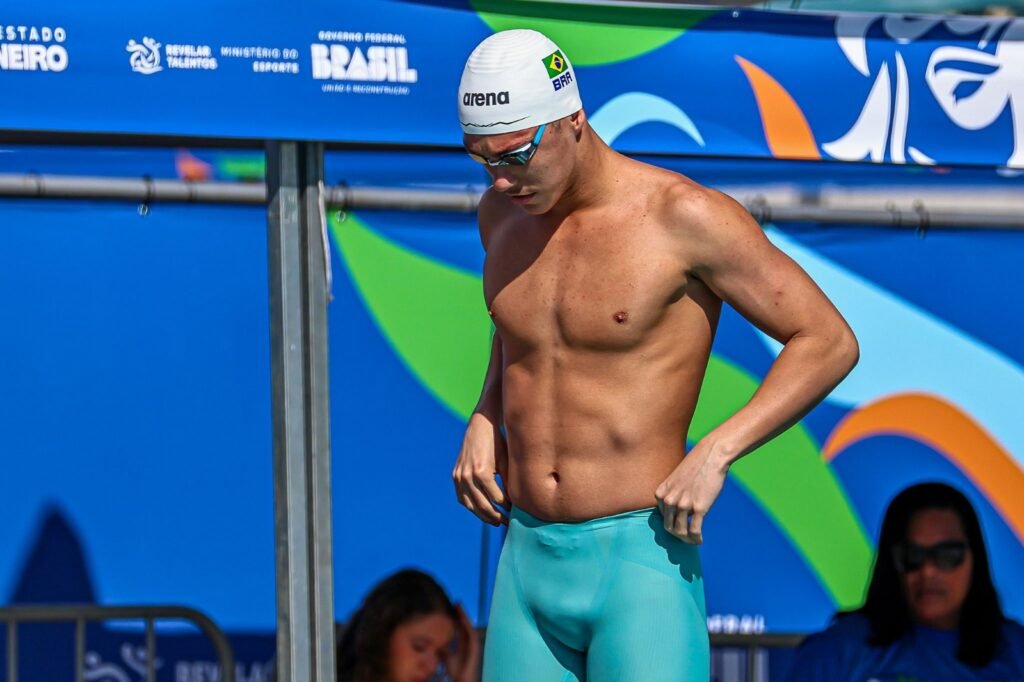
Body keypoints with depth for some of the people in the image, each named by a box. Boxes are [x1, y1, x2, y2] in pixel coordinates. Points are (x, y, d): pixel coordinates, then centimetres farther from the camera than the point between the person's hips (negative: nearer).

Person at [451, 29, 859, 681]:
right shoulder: (502, 214, 10)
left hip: (640, 559, -6)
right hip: (526, 561, 6)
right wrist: (484, 422, 12)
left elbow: (829, 341, -8)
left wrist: (713, 455, -17)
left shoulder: (682, 217, -10)